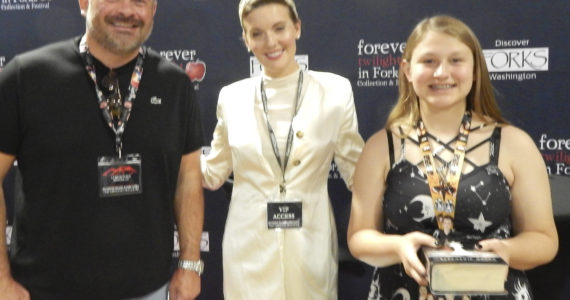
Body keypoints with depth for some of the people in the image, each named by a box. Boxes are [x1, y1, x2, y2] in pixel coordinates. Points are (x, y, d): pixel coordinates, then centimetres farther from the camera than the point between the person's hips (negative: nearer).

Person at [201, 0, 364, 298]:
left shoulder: (334, 90, -4)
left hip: (310, 246, -1)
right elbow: (213, 173, 9)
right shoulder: (232, 97, 0)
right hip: (248, 249, 1)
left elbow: (358, 171, 1)